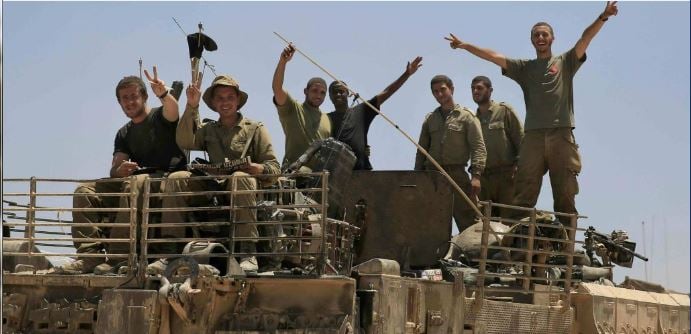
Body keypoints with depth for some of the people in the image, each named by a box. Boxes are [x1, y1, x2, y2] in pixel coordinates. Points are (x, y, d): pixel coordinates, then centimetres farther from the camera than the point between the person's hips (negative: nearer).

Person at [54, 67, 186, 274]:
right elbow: (114, 172, 9)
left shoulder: (160, 117, 4)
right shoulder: (124, 134, 20)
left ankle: (119, 257, -41)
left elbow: (172, 109, -22)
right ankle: (90, 254, -22)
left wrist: (163, 94, -47)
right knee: (85, 191, -8)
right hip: (137, 178, 7)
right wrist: (121, 169, -18)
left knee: (134, 184, -38)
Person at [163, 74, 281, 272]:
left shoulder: (255, 129, 13)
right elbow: (185, 143, 0)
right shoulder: (208, 130, 23)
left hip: (242, 191, -3)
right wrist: (191, 107, -4)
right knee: (176, 178, -19)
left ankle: (248, 253, -44)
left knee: (241, 178, -38)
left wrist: (256, 168, -19)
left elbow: (274, 168, 4)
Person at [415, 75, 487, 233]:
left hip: (457, 174, -4)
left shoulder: (466, 116, 4)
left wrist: (476, 175, -16)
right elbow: (421, 151, 19)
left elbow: (478, 147, -5)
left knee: (468, 222, -8)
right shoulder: (430, 119, 18)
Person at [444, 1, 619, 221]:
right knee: (523, 196, -4)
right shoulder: (524, 67, 19)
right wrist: (464, 46, 9)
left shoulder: (565, 62, 15)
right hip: (533, 135, 1)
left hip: (562, 134, -1)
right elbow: (493, 56, 15)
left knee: (565, 194, -1)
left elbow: (585, 39, 2)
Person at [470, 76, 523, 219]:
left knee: (508, 217, -7)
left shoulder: (504, 110, 2)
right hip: (483, 177, 5)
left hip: (506, 174, -5)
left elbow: (520, 139, -4)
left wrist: (519, 168, -12)